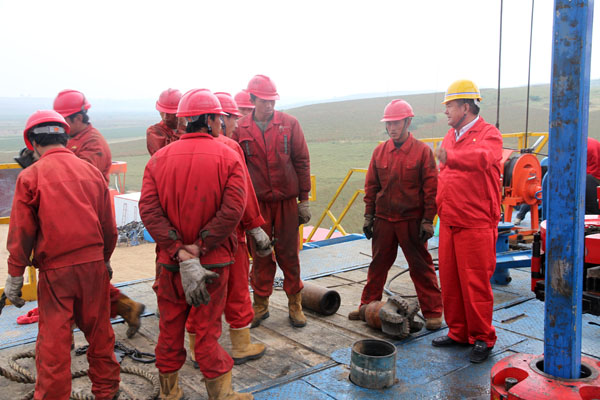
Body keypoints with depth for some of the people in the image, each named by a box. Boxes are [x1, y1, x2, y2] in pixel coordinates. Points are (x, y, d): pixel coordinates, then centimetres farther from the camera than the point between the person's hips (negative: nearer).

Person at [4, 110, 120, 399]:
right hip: (93, 262, 4)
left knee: (53, 340, 8)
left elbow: (21, 232, -5)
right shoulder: (91, 171, 3)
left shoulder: (30, 176, -6)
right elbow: (109, 226, 8)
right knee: (99, 331, 17)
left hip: (55, 268, -3)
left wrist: (15, 276, 4)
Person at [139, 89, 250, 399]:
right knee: (207, 330, 9)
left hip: (171, 261, 3)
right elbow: (233, 210, -19)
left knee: (170, 328, 17)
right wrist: (198, 248, -15)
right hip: (214, 261, -2)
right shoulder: (228, 156, -7)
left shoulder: (159, 158, 0)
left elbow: (148, 209, -12)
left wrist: (180, 254, -16)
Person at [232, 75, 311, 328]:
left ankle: (295, 304, 21)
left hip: (286, 199, 0)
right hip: (256, 202, 1)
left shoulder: (289, 124, 0)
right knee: (260, 254, 8)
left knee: (288, 253, 7)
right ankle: (260, 305, 23)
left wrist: (304, 199, 0)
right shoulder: (241, 129, 0)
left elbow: (302, 162, 2)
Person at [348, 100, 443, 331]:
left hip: (412, 220, -4)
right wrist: (368, 216, 7)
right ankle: (368, 305, 26)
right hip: (383, 219, 4)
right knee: (378, 264, 13)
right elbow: (371, 186, 11)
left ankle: (432, 312, 14)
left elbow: (431, 188, -6)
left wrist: (428, 220, -9)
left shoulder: (422, 151, -5)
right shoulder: (380, 152, 7)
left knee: (421, 267, 4)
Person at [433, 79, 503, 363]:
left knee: (475, 284, -1)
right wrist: (438, 207, 10)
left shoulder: (489, 134, -7)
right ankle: (458, 332, 27)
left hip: (476, 225, -8)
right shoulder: (450, 136, 18)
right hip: (449, 223, 8)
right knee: (449, 281, 13)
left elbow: (482, 158, -30)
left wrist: (450, 156, -43)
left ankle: (482, 339, 14)